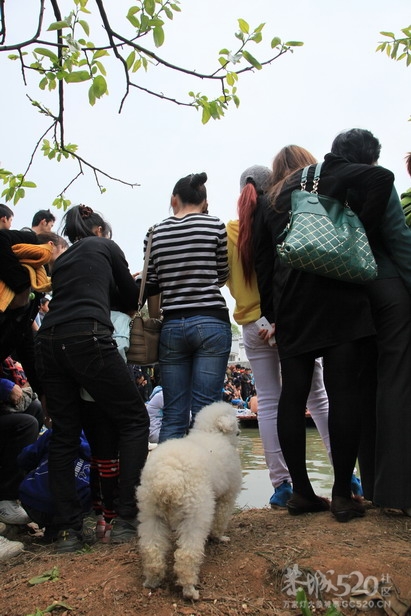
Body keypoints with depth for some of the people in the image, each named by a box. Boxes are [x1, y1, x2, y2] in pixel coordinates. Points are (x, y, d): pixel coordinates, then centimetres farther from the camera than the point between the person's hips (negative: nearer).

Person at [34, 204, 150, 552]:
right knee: (133, 420, 6)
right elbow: (131, 300, 17)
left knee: (64, 436, 11)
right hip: (88, 341, -6)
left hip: (48, 343, 6)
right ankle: (126, 519, 1)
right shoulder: (105, 246, 13)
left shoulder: (61, 260, 27)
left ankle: (68, 529, 10)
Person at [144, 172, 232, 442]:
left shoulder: (156, 233, 8)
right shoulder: (215, 226, 1)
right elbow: (223, 275, 11)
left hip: (172, 326, 3)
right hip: (211, 323, -2)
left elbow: (152, 284, 8)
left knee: (173, 416, 7)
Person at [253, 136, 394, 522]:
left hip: (290, 307, 4)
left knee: (292, 395, 5)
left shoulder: (268, 205, 20)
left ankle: (301, 492, 10)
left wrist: (273, 314, 13)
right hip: (339, 296, -3)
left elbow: (262, 264, 13)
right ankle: (342, 495, 0)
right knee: (343, 391, -3)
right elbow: (381, 177, -7)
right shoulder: (329, 175, 12)